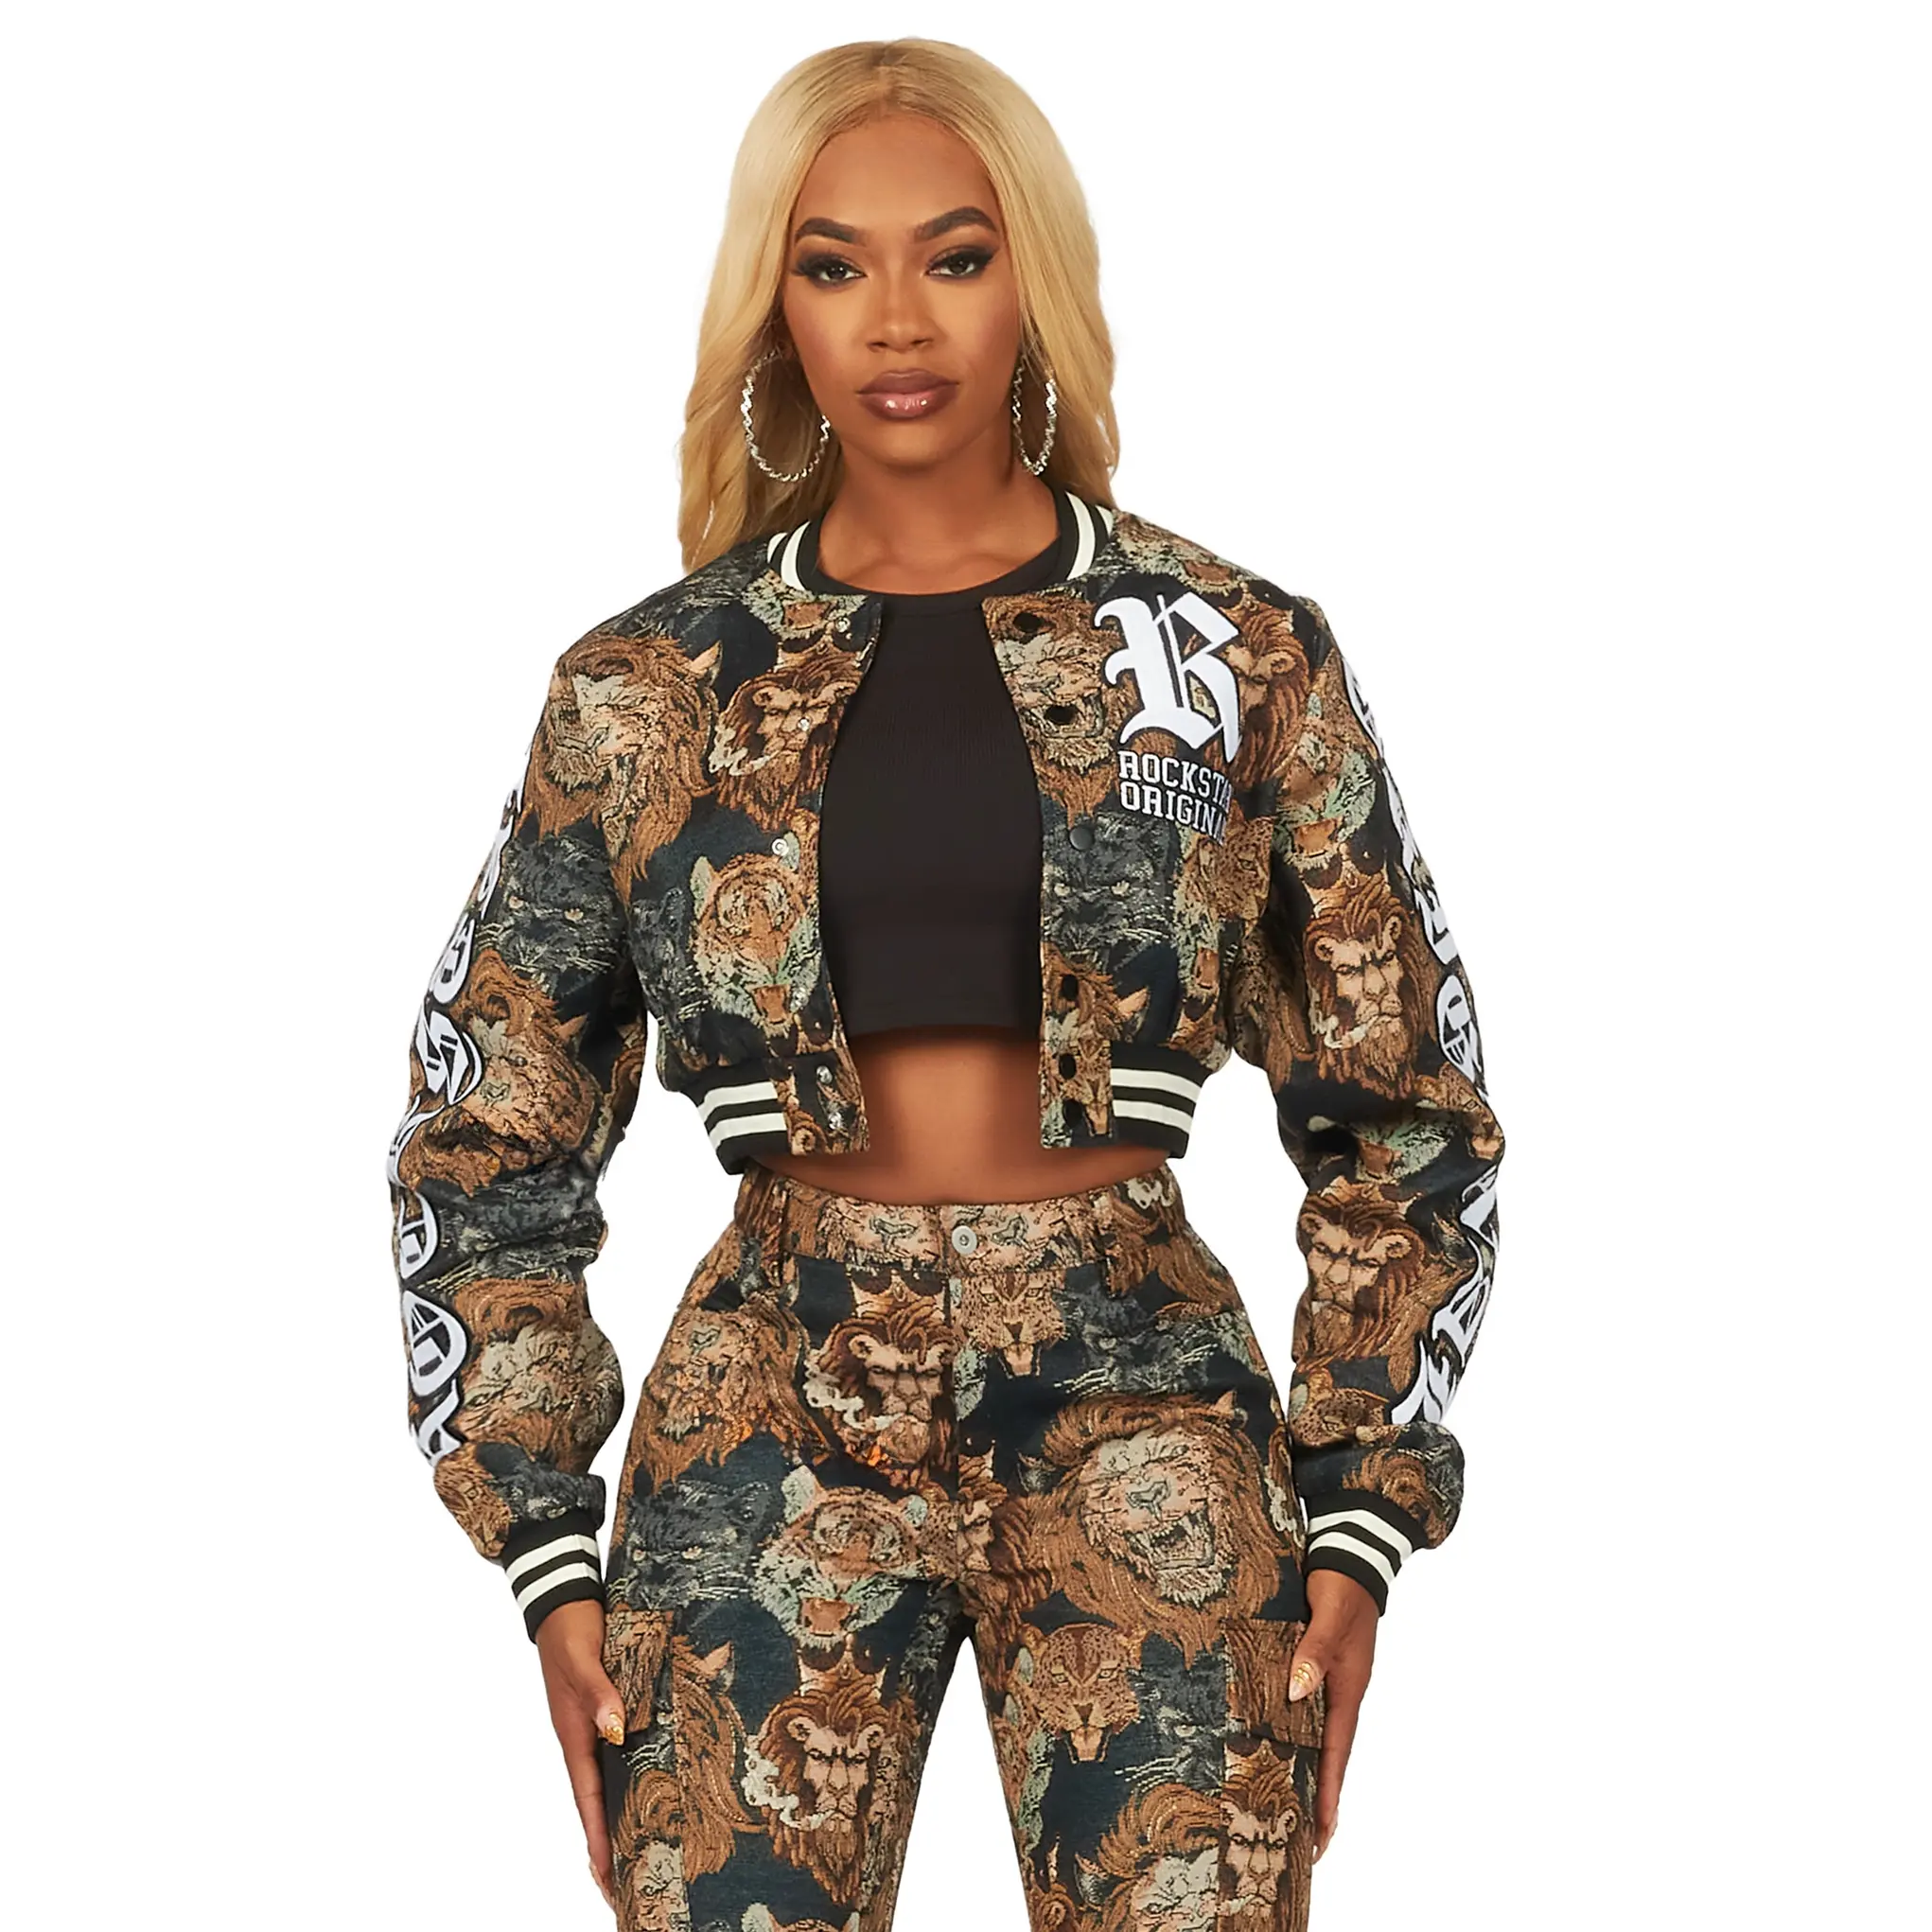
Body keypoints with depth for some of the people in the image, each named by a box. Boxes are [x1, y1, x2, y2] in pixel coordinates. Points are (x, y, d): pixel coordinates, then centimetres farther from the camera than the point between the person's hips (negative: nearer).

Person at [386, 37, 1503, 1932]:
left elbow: (1395, 1104, 8)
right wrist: (549, 1552, 2)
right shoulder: (649, 690, 4)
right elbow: (488, 1142, 9)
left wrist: (1360, 1517, 1)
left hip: (1144, 1423, 0)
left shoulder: (1240, 656, 3)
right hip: (773, 1437, 1)